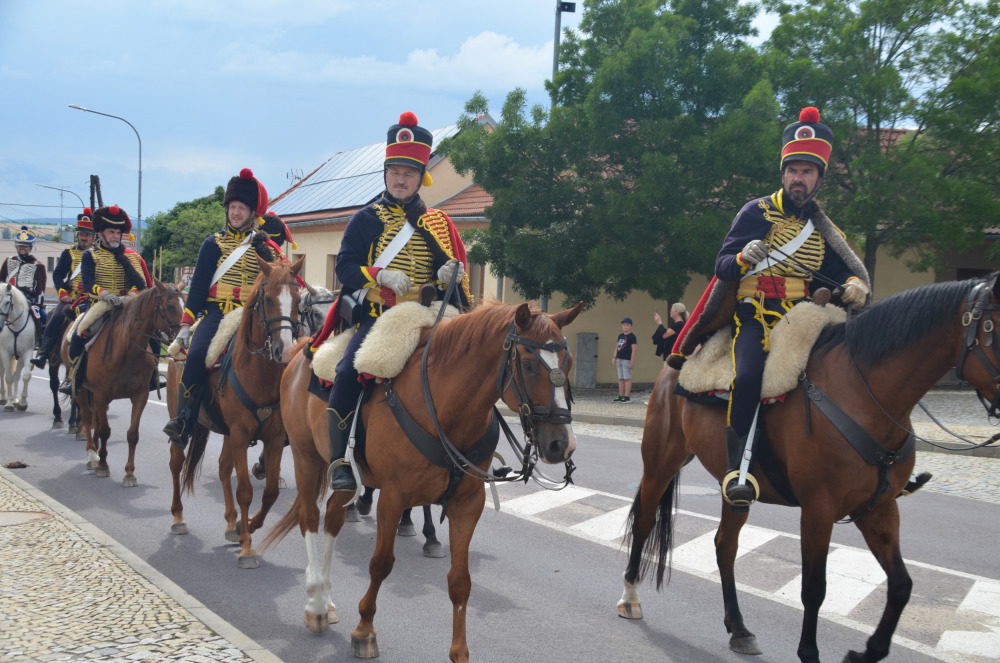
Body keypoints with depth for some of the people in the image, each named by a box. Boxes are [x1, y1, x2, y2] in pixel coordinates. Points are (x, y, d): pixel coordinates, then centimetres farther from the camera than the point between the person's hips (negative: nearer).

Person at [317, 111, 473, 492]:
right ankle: (338, 460, -19)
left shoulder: (436, 223, 15)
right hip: (375, 317, -3)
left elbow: (453, 267, 15)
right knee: (349, 371, -26)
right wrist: (380, 275, -18)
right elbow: (345, 266, 0)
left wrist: (452, 273, -11)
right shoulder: (367, 219, 8)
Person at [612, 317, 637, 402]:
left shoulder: (632, 337, -7)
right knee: (621, 378, 10)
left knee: (627, 378, -6)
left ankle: (627, 396, -5)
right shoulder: (620, 336, 15)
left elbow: (634, 349, -11)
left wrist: (632, 362, -15)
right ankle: (621, 396, 15)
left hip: (627, 360, -8)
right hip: (619, 359, 8)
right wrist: (614, 357, 14)